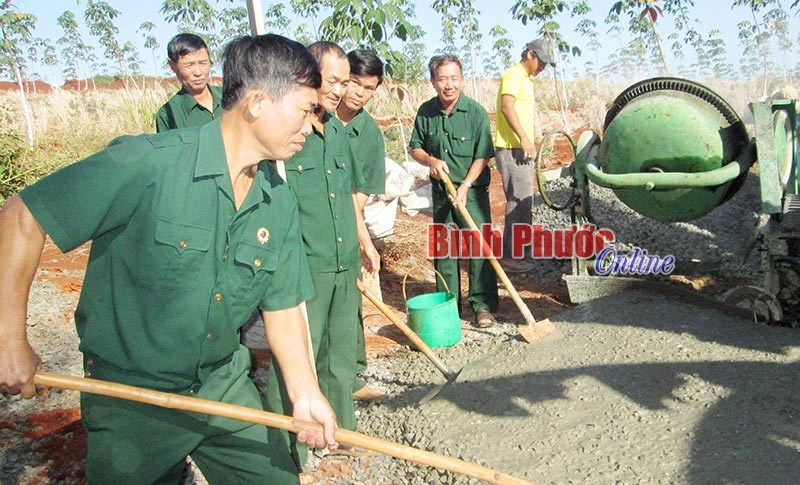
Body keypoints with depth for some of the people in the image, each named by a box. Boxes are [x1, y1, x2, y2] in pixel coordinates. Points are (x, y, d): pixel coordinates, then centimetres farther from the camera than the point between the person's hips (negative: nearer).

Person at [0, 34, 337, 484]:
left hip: (227, 384, 5)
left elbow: (282, 304, 1)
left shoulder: (280, 201, -5)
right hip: (130, 397, -4)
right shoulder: (147, 163, -23)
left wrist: (304, 392, -10)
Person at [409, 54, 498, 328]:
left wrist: (465, 187, -18)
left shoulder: (476, 112, -12)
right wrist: (431, 160, -11)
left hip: (472, 190, -4)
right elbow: (415, 148, 9)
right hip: (440, 190, 4)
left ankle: (483, 305, 4)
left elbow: (482, 156, -10)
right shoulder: (426, 112, -1)